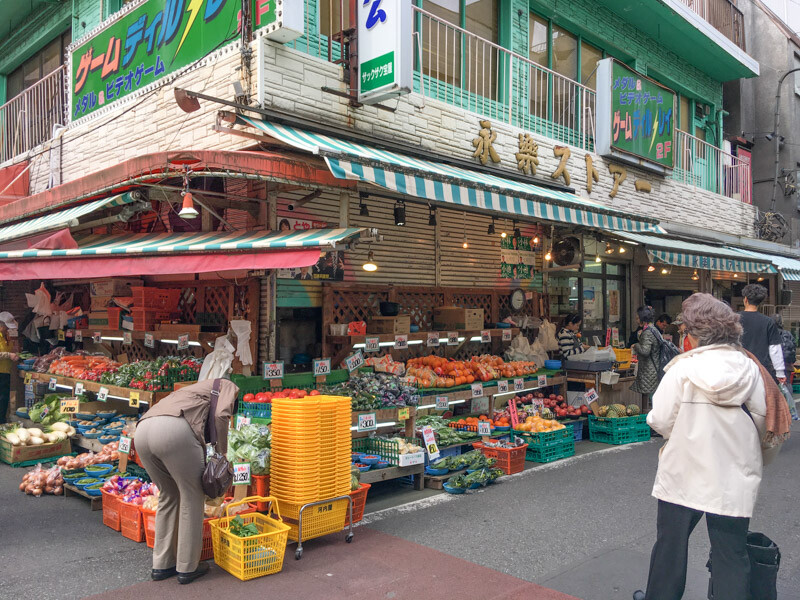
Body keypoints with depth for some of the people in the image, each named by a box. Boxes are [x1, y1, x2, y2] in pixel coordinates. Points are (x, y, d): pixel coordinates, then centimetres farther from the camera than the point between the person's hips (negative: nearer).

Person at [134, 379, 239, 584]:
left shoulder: (196, 390, 40)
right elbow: (221, 415, -3)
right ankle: (187, 568, 20)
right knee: (192, 498, 10)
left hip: (142, 430, 8)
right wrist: (221, 454, 8)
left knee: (168, 496, 24)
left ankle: (162, 566, 31)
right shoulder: (229, 386, 20)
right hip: (174, 429, -8)